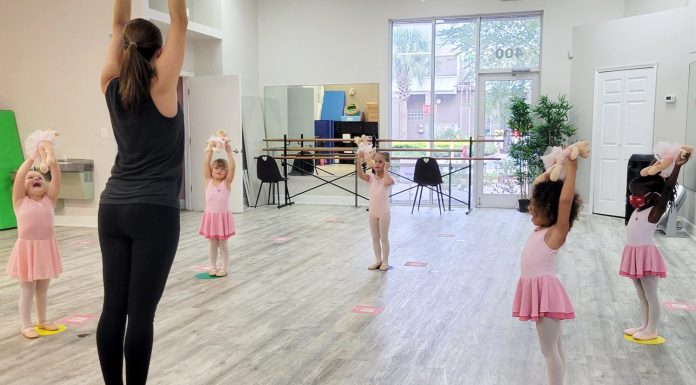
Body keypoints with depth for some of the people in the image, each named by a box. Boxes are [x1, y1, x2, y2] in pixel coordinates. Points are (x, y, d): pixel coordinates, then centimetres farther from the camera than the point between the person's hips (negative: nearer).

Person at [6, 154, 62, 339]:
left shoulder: (49, 200, 3)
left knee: (43, 290, 16)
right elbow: (19, 176, -17)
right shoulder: (20, 201, -3)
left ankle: (42, 320, 30)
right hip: (27, 249, -3)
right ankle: (26, 325, 18)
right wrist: (33, 156, -20)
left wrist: (51, 161, -21)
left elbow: (56, 179, -10)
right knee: (27, 291, 7)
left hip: (47, 248, 3)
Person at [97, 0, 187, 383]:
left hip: (112, 209, 6)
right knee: (140, 311, -1)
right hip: (154, 213, -6)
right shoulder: (161, 87, -9)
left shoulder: (112, 86, 3)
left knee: (113, 307, 9)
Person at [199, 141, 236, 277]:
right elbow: (206, 164, -10)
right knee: (213, 245, 14)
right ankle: (213, 267, 25)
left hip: (223, 217, -2)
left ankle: (224, 268, 18)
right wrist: (209, 151, -15)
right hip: (210, 217, 2)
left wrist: (229, 151, -21)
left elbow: (232, 166, -17)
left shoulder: (227, 182, -5)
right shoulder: (208, 181, 0)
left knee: (223, 245, 7)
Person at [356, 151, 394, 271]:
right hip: (372, 212, 5)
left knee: (384, 238, 6)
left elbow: (387, 182, -39)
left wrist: (385, 169, -27)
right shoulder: (371, 178, -1)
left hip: (384, 213, -5)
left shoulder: (388, 178, -13)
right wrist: (359, 162, -33)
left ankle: (385, 261, 18)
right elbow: (361, 175, -20)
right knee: (375, 238, 14)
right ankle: (378, 260, 27)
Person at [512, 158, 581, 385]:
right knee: (554, 349, 17)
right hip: (535, 289, 9)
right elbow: (539, 190, 19)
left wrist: (571, 168, -23)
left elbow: (565, 200, -28)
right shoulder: (541, 228, 9)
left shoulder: (556, 232, -14)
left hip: (545, 290, -9)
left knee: (549, 350, -4)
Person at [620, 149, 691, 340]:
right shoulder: (639, 209, 7)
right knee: (641, 295, 19)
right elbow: (645, 181, 21)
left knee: (651, 295, 5)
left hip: (646, 255, -8)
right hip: (633, 254, 8)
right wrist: (656, 170, 15)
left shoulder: (655, 212, -15)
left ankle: (652, 331, 16)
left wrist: (677, 166, -38)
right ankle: (644, 326, 31)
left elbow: (667, 190, -28)